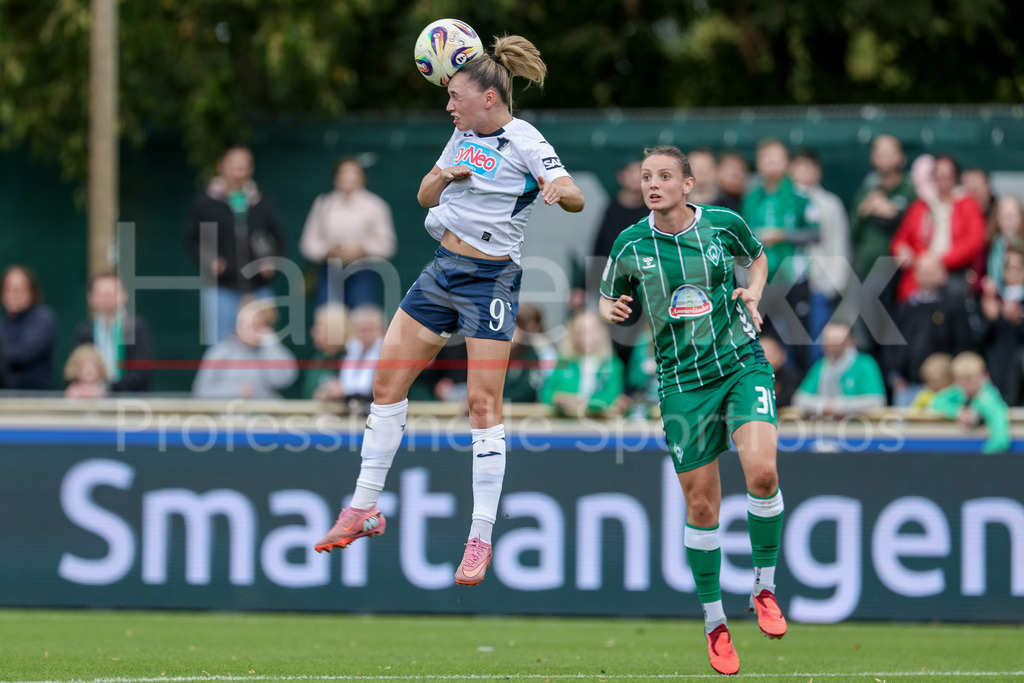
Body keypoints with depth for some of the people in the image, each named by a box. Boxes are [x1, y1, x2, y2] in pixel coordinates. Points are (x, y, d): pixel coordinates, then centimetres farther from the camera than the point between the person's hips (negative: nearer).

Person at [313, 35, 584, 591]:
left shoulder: (524, 143, -12)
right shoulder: (464, 135, 10)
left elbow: (575, 199, -23)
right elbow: (425, 197, 19)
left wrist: (557, 192, -46)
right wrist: (440, 179, -3)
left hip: (489, 279, -8)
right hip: (442, 269, 8)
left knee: (483, 404, -10)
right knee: (387, 381, 6)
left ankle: (481, 539, -5)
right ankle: (364, 509, 16)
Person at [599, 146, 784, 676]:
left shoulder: (725, 225, -2)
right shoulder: (631, 245, -2)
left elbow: (758, 258, 19)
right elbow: (609, 297, 14)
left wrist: (753, 294, 0)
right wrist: (611, 310, -9)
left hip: (743, 365, -1)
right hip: (683, 383, 1)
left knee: (762, 471, -23)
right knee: (701, 507, 1)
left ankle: (765, 588, -3)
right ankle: (714, 622, 18)